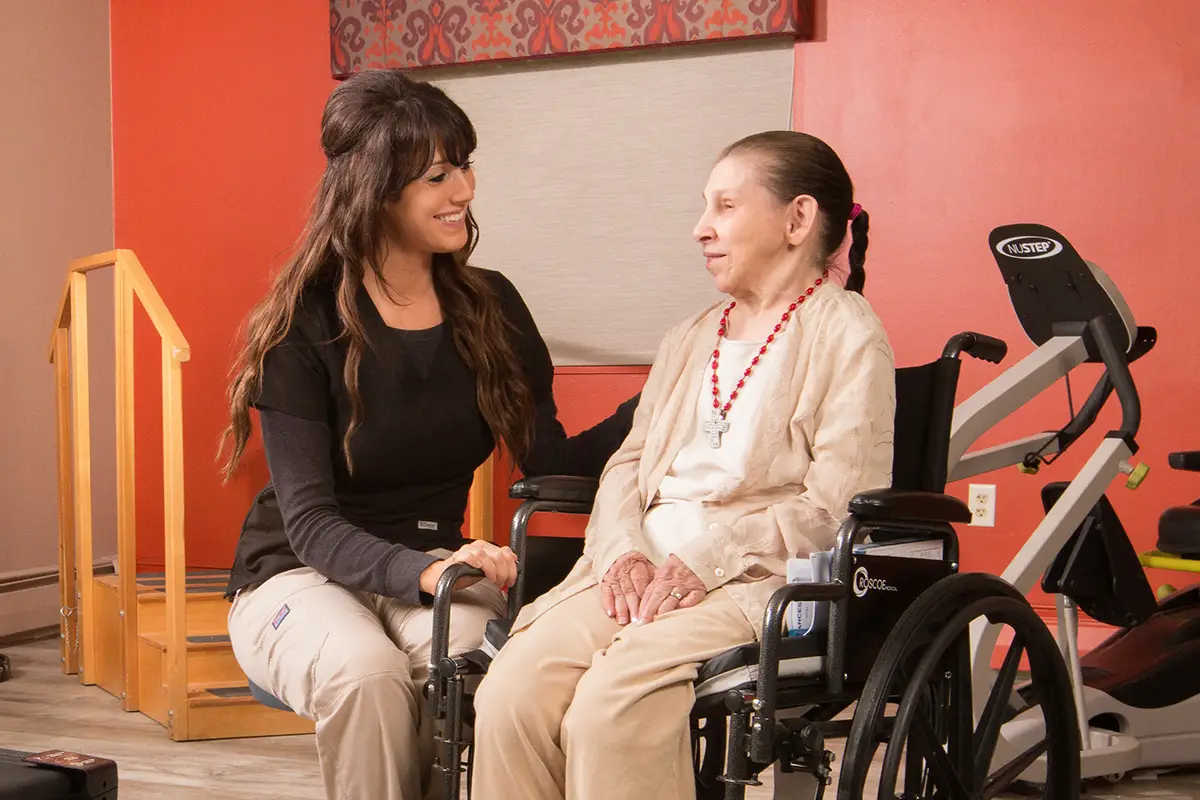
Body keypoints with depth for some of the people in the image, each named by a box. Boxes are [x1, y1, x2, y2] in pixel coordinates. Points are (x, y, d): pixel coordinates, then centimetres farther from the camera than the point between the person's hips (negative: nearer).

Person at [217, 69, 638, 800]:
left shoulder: (490, 308, 2)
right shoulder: (302, 326, -10)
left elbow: (553, 466, 1)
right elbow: (310, 522, -16)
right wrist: (423, 572, -34)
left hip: (432, 570, 3)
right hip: (301, 577, -3)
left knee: (481, 657, -32)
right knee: (367, 673, -36)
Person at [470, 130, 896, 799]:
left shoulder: (846, 334, 2)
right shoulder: (690, 341, 26)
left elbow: (836, 507, -7)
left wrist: (708, 559, -15)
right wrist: (625, 549, -2)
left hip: (761, 573, -6)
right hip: (647, 564, 6)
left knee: (610, 709, -32)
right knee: (509, 696, -21)